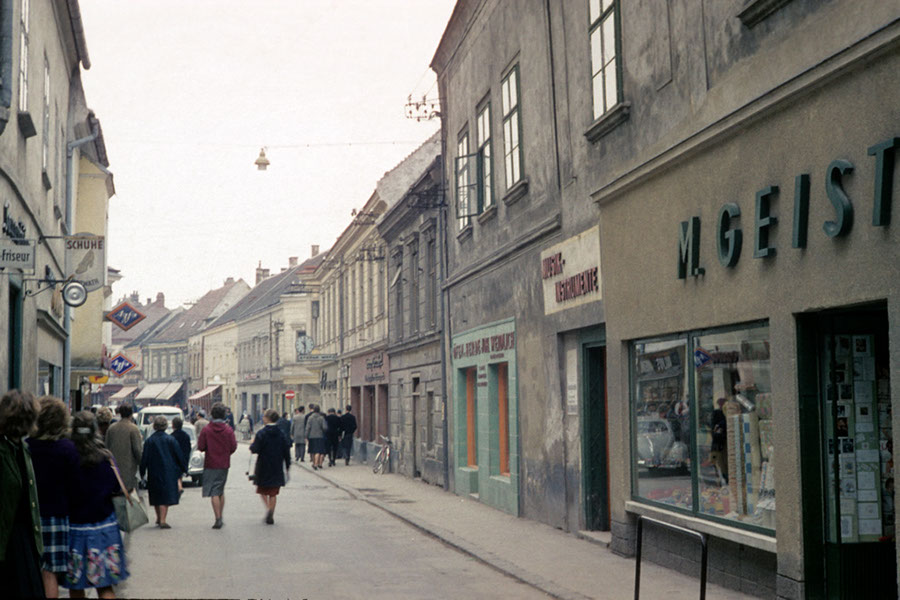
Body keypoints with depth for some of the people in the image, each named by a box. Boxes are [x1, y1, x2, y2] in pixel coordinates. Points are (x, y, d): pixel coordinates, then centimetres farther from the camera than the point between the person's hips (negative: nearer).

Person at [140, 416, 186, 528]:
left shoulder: (149, 441, -4)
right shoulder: (170, 439, -6)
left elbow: (144, 458, -2)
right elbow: (179, 455, -2)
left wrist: (142, 473, 6)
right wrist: (183, 468, 9)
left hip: (154, 473, 2)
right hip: (168, 472, -2)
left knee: (156, 496, 16)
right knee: (166, 496, -1)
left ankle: (159, 518, 30)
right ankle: (162, 520, -11)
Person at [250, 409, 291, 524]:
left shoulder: (261, 433, -12)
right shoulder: (281, 434, 0)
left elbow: (255, 449, -17)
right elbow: (286, 451, 3)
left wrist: (252, 444, 6)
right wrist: (287, 466, 12)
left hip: (263, 468, -3)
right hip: (277, 469, 3)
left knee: (262, 490, 13)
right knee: (273, 493, 9)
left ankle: (268, 507, -10)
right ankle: (270, 516, 7)